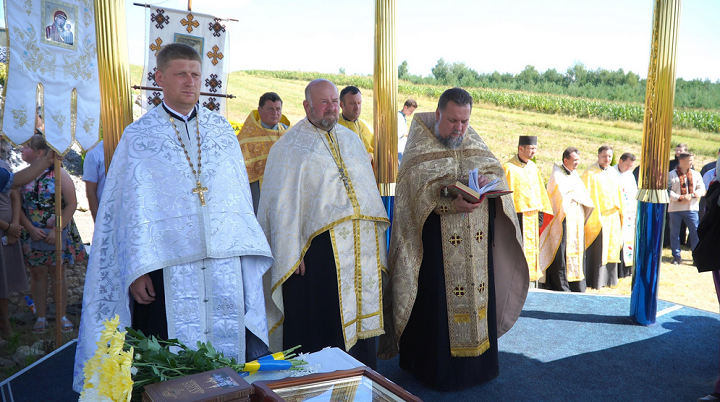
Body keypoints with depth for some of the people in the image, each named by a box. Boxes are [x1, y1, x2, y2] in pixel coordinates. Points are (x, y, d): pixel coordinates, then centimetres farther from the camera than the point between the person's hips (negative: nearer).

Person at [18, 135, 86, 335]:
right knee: (37, 274, 7)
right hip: (32, 234, 3)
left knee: (58, 273, 6)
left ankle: (61, 316, 15)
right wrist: (31, 229, -11)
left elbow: (71, 204, -8)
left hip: (58, 234, -2)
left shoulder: (59, 174, -5)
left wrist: (57, 230, -14)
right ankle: (41, 317, 17)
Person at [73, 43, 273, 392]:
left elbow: (240, 194, 10)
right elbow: (132, 206, 0)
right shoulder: (139, 136, 4)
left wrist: (245, 249, 3)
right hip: (168, 266, -2)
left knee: (228, 350, 6)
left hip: (225, 263, 3)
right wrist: (137, 270, -8)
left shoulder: (221, 129, 11)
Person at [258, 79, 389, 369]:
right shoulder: (290, 147, 0)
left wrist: (376, 246, 13)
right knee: (320, 321, 0)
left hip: (361, 246, 6)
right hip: (319, 247, -5)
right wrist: (292, 254, -12)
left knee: (361, 313, 11)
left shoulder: (352, 141, 16)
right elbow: (283, 206, -5)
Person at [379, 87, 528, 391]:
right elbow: (418, 191, -15)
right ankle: (439, 368, 13)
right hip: (436, 241, -5)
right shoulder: (420, 147, -4)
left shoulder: (474, 142, 13)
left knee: (477, 293, 10)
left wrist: (487, 180, -16)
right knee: (438, 302, -2)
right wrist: (451, 203, -29)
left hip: (476, 241, 5)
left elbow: (497, 170, 8)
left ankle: (477, 363, 25)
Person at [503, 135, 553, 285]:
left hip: (532, 216, 8)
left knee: (532, 248, 12)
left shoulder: (533, 166, 13)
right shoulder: (509, 168, -9)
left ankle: (532, 282, 21)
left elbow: (539, 190, 18)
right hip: (518, 215, -7)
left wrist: (540, 212, 13)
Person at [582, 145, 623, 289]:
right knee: (598, 250, -5)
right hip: (599, 216, -7)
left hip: (613, 216, 7)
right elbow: (587, 195, -13)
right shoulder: (590, 173, -9)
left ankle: (608, 279, 22)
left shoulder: (612, 173, 13)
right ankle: (596, 281, 2)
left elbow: (617, 193, 20)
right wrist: (595, 216, -17)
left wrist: (620, 211, 13)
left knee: (611, 249, 12)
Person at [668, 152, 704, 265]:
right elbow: (668, 191, -7)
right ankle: (676, 257, 13)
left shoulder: (696, 174, 9)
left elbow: (702, 189, 5)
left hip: (691, 208, 2)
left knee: (696, 232, -2)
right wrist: (680, 198, -18)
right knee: (674, 233, 4)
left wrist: (691, 195, -12)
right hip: (675, 208, -2)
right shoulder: (672, 174, -1)